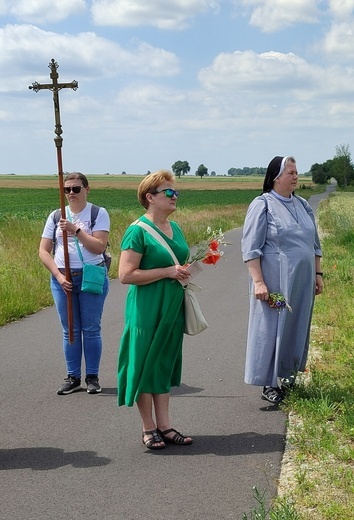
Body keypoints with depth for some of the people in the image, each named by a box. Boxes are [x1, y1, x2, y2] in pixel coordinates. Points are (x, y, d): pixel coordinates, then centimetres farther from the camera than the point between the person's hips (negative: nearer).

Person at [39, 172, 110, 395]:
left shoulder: (99, 213, -1)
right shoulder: (56, 216, 7)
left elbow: (99, 246, -12)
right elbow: (44, 251, 4)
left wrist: (75, 230, -20)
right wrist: (58, 275, -8)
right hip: (62, 279, 3)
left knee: (91, 329, 2)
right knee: (70, 331, 7)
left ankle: (93, 377, 12)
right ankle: (73, 377, 15)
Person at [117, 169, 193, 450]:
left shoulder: (175, 228, 11)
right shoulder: (138, 231, -13)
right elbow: (126, 275, -20)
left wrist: (187, 270, 4)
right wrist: (167, 272, -20)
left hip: (172, 308, 8)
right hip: (146, 309, -8)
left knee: (165, 364, 12)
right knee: (145, 366, 2)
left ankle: (164, 426, 20)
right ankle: (149, 428, 14)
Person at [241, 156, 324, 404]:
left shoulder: (303, 205, 11)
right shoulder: (263, 205, -8)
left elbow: (314, 244, 18)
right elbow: (251, 248, -12)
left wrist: (318, 273, 13)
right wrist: (258, 281, -18)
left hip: (302, 283, 6)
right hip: (275, 282, -6)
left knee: (297, 327, 12)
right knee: (272, 328, 1)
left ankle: (288, 374, 26)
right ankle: (270, 382, 11)